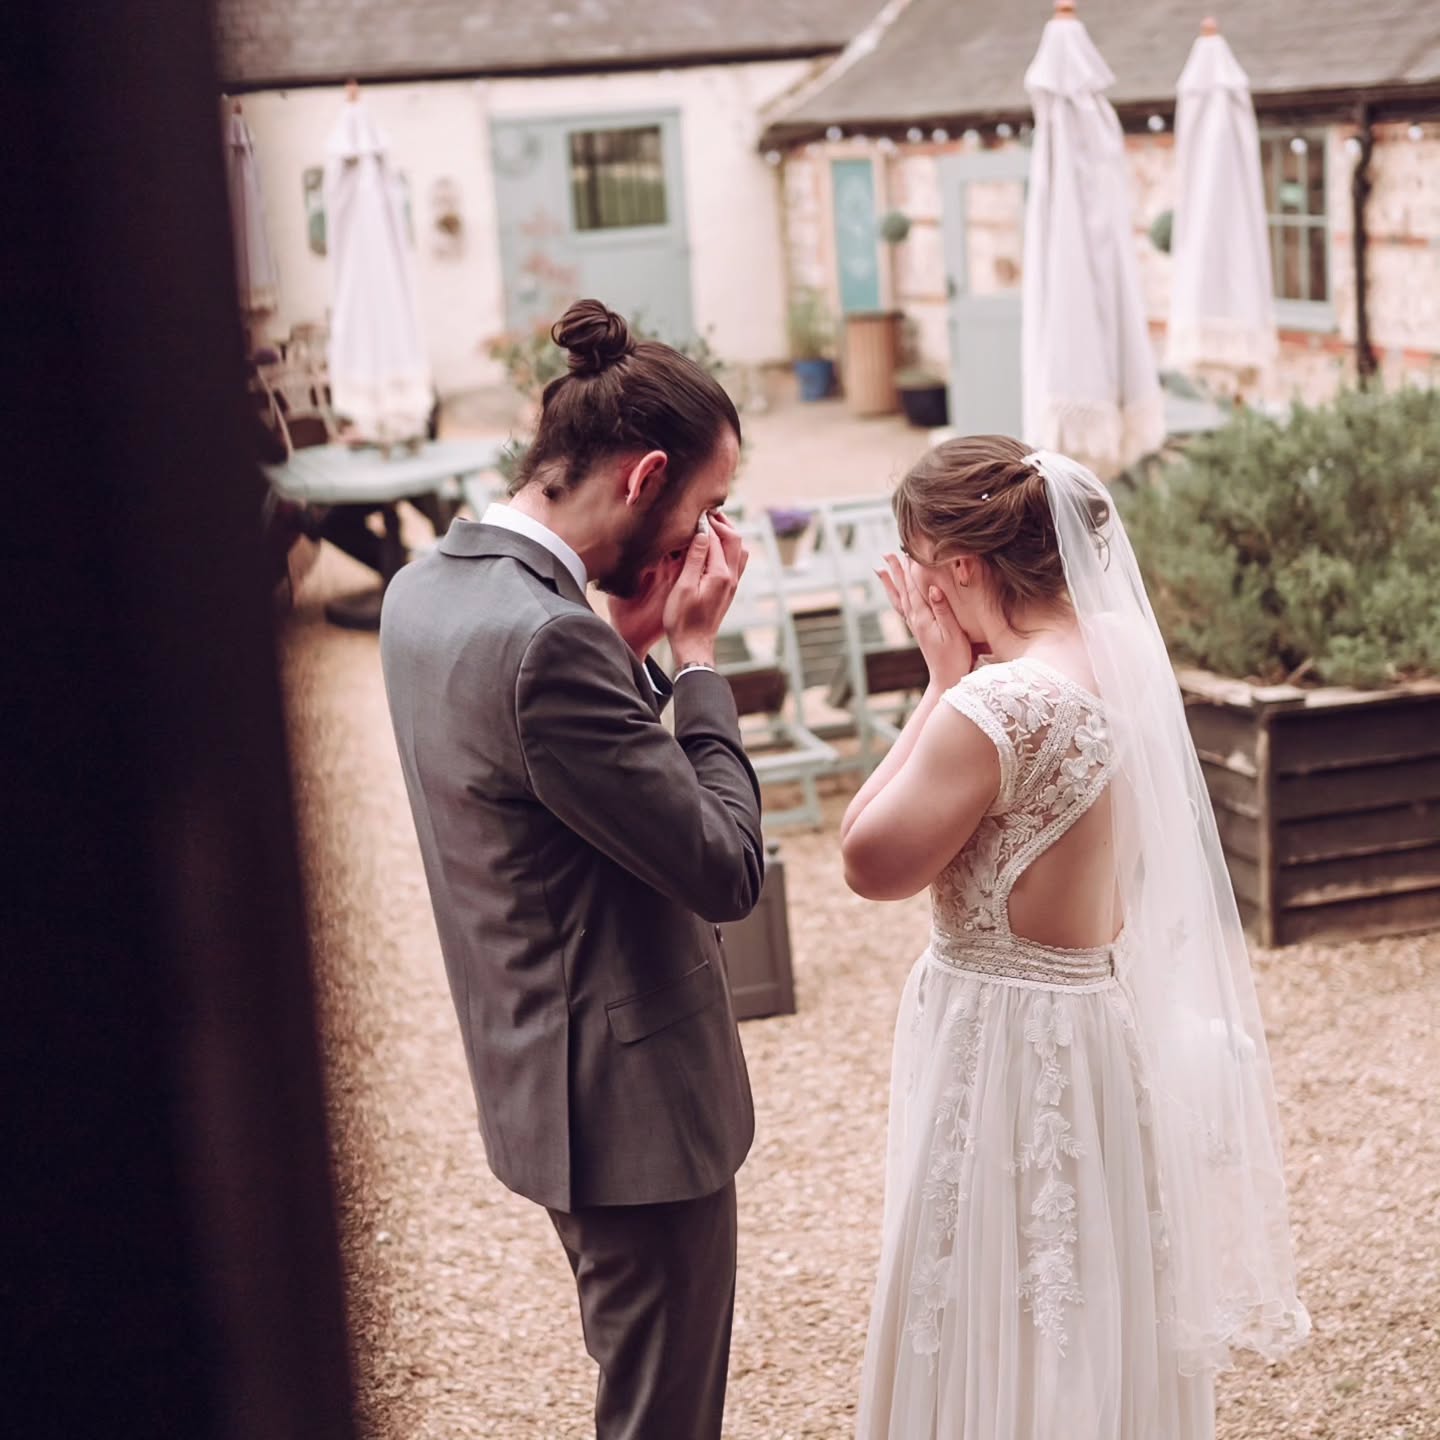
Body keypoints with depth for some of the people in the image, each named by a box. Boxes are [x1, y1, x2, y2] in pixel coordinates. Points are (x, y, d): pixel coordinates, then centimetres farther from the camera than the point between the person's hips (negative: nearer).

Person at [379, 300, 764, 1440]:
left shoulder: (426, 587, 2)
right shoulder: (545, 638, -28)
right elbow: (727, 870, -23)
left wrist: (636, 641, -1)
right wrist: (695, 652, -14)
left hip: (537, 1073, 10)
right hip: (632, 1094, -10)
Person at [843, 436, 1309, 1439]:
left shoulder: (998, 704, -25)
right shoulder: (1118, 653, 1)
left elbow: (873, 862, -17)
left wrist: (942, 683, -14)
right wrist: (962, 678, 1)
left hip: (1009, 1039, -9)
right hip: (1106, 1018, 9)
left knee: (1007, 1336, 8)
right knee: (1095, 1328, 22)